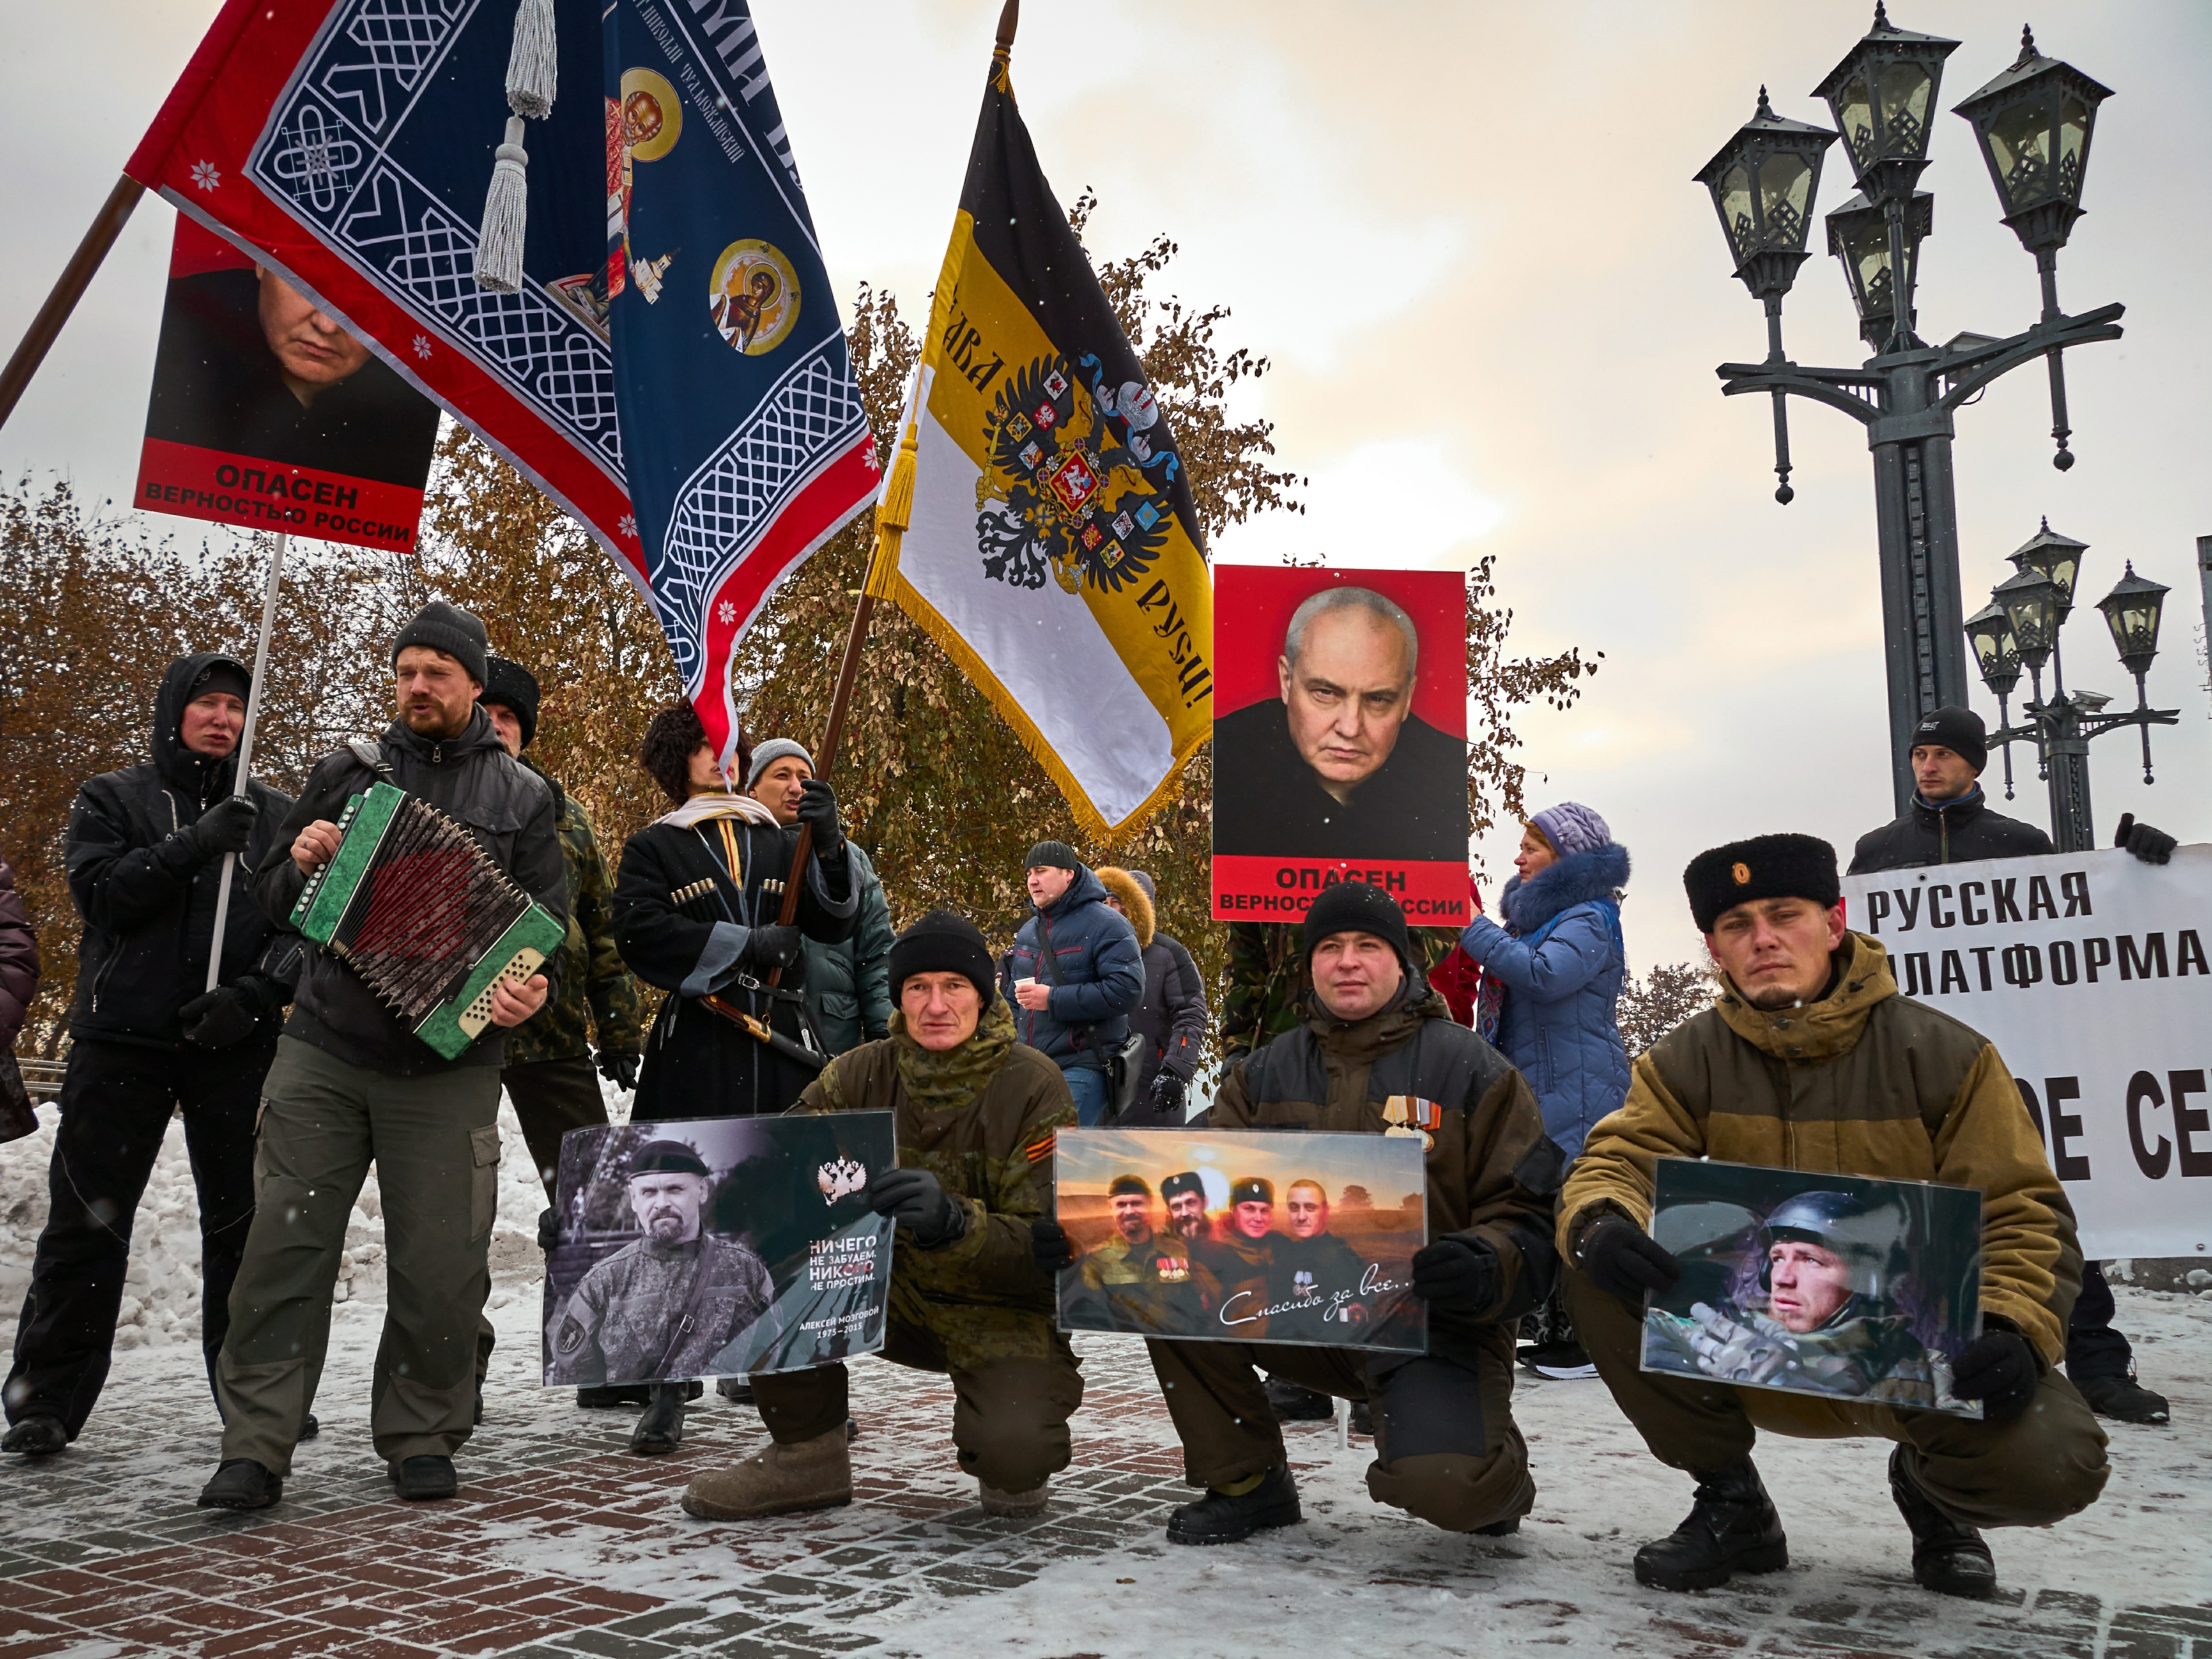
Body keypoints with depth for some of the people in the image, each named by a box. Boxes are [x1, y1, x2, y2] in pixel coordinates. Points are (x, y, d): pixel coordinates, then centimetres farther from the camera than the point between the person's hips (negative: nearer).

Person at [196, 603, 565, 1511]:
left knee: (441, 1266, 2)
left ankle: (422, 1438, 19)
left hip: (447, 1066, -1)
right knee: (285, 1245, -1)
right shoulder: (346, 772, 12)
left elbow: (548, 923, 4)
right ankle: (255, 1448, 9)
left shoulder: (521, 796, 8)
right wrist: (300, 864, -8)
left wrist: (531, 986, -17)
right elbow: (273, 900, 16)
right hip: (324, 1051, 2)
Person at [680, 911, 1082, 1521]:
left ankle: (1013, 1467, 9)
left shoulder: (1033, 1087, -16)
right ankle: (808, 1457, -2)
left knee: (1011, 1445, -32)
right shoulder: (861, 1075, -4)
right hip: (894, 1294, 4)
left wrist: (954, 1223, -41)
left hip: (1001, 1312, -4)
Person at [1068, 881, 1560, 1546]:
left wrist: (1485, 1270, -29)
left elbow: (1529, 1212, -5)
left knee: (1441, 1487, -30)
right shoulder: (1265, 1075, 10)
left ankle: (1493, 1472, 11)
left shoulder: (1470, 1071, -1)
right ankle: (1246, 1481, 1)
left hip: (1435, 1326, -4)